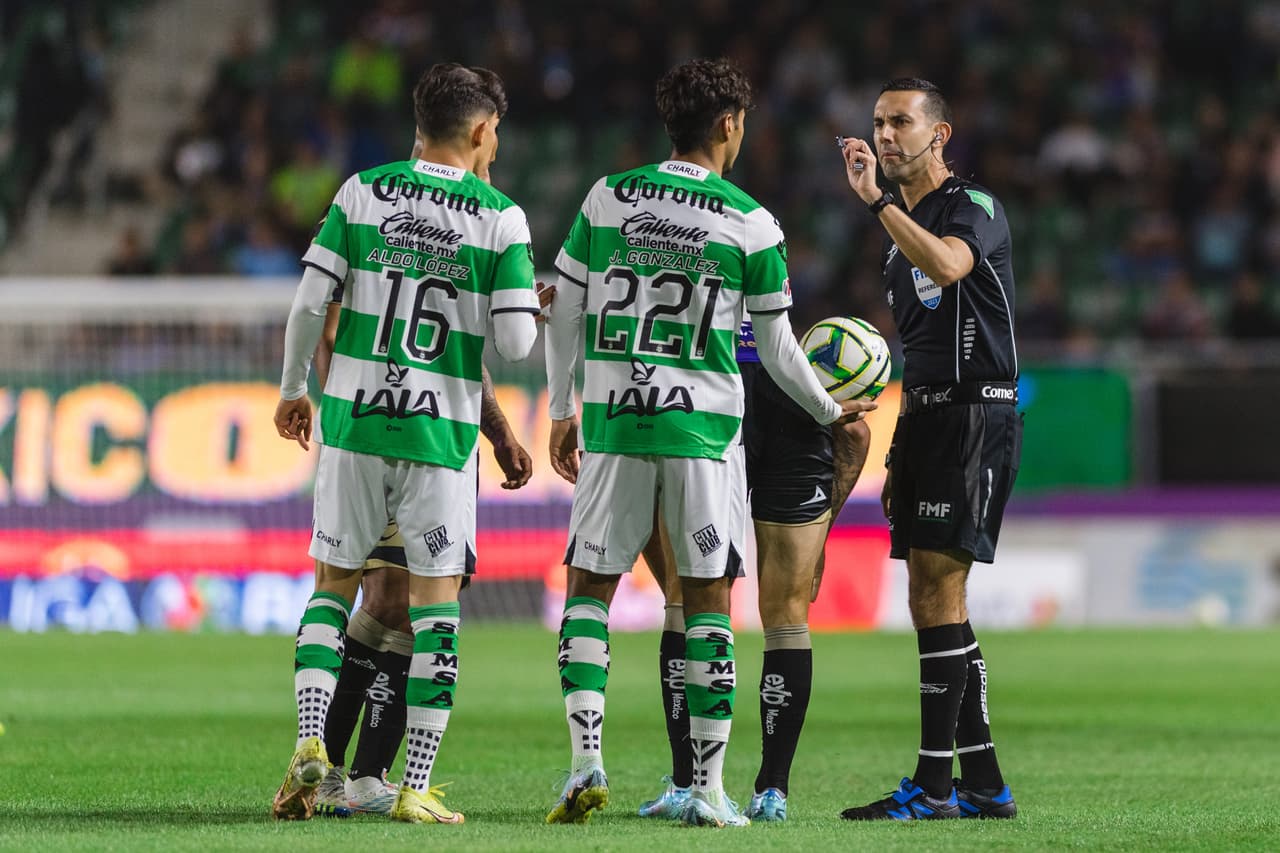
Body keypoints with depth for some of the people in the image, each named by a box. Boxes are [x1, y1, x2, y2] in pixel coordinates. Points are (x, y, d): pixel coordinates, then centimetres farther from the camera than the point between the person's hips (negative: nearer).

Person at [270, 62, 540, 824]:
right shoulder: (500, 218, -4)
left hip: (354, 417, 2)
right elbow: (516, 344, -8)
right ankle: (417, 786, 2)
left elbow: (310, 303, -2)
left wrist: (293, 389, 12)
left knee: (335, 583, 13)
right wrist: (534, 310, 15)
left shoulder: (363, 193, 0)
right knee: (437, 597, 5)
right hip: (442, 426, -2)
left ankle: (312, 742, -4)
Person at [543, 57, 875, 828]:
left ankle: (586, 759, -6)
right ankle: (708, 788, 3)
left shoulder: (607, 200, 3)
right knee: (708, 599, 4)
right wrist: (830, 412, 22)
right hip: (702, 425, -1)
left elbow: (565, 314, 6)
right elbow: (777, 347, 5)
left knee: (589, 590, 10)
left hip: (614, 419, 1)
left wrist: (563, 412, 17)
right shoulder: (750, 224, -2)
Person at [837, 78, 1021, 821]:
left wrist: (875, 199, -30)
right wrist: (898, 452, 21)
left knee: (938, 593, -13)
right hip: (925, 417, 9)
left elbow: (947, 264, -33)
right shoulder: (903, 231, 19)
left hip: (975, 413, -9)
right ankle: (983, 782, 12)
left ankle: (935, 782, -14)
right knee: (933, 602, 7)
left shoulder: (975, 207, -8)